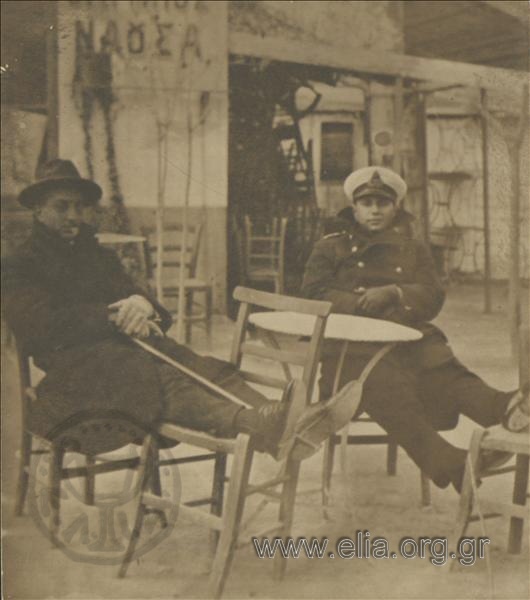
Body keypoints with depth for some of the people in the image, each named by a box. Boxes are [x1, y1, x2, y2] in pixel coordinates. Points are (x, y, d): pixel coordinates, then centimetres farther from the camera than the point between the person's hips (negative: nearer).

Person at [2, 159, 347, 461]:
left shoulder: (99, 256, 31)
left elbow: (130, 291, 18)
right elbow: (43, 323, -6)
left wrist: (142, 304, -10)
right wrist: (116, 317, -14)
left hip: (131, 343, 6)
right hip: (75, 358, -6)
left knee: (208, 370, -25)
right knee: (153, 376, -38)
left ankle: (293, 426, -50)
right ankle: (254, 425, -63)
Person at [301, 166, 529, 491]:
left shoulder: (414, 249, 26)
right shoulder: (332, 247, 20)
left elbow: (432, 296, 11)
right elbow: (314, 293, 5)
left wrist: (396, 293, -10)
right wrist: (360, 303, -11)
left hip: (408, 335, 3)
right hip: (354, 340, -3)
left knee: (445, 370, -31)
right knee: (386, 386, -36)